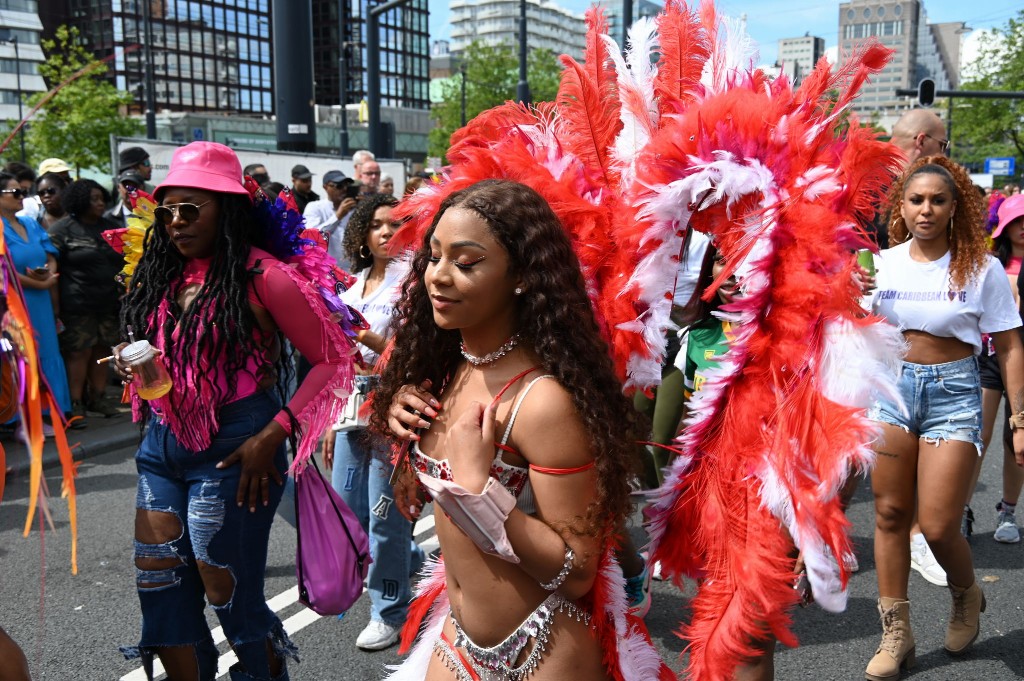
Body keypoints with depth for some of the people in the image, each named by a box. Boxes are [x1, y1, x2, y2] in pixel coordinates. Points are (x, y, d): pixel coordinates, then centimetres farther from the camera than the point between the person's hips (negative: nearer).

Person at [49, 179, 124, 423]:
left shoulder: (110, 228, 14)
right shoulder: (63, 230, -4)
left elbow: (123, 261, 21)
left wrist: (123, 291, 9)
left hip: (108, 303, 6)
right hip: (77, 304, -5)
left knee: (102, 349, 8)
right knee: (79, 351, -4)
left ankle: (97, 398, 19)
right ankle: (75, 402, 4)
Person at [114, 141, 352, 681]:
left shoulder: (261, 277, -13)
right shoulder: (162, 273, 8)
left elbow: (334, 358, -14)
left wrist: (272, 436, -18)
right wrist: (135, 367, -3)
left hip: (232, 450, -7)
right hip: (163, 444, 7)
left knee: (229, 591, 3)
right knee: (159, 588, 10)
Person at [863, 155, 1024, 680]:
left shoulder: (980, 268, -5)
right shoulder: (883, 263, 2)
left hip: (953, 392, -3)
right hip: (892, 386, 3)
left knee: (938, 526, -4)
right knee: (890, 515, 5)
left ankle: (966, 596, 30)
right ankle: (896, 633, 18)